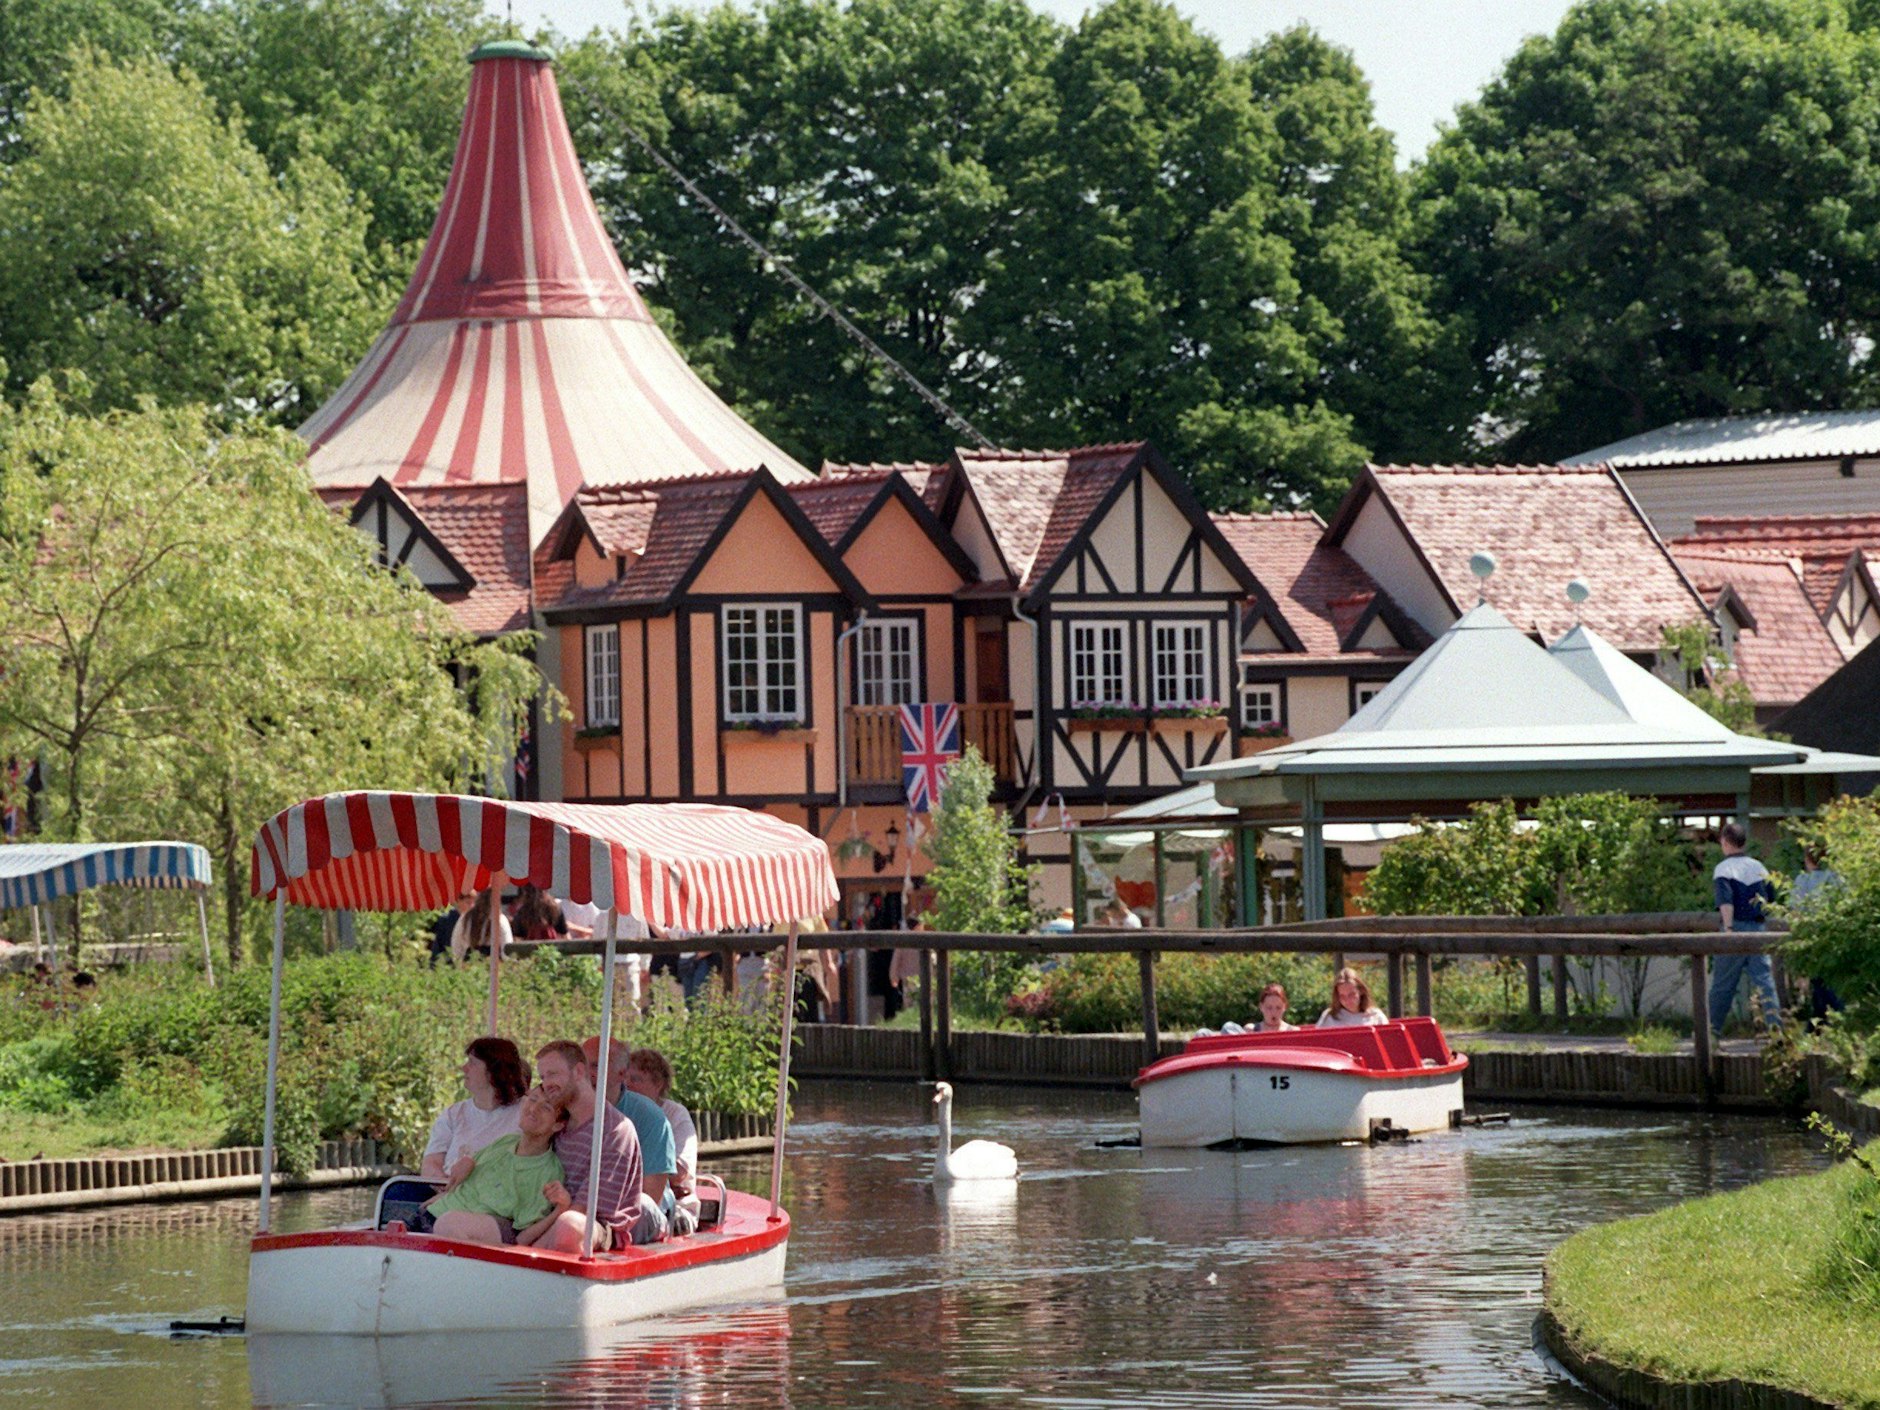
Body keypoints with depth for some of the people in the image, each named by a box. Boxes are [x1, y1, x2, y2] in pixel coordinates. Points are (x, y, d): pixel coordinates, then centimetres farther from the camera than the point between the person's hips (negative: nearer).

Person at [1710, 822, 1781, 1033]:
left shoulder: (1724, 868, -6)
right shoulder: (1759, 867, 12)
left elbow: (1725, 901, -19)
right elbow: (1771, 899, 16)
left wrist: (1728, 927, -24)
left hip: (1736, 928, -4)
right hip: (1758, 928, 4)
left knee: (1723, 984, 5)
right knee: (1764, 979, 1)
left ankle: (1712, 1029, 12)